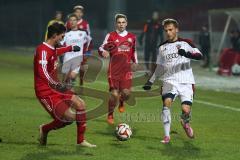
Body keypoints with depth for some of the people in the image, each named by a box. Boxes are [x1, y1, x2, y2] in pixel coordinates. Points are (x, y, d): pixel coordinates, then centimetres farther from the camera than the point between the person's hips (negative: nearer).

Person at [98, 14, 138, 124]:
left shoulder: (132, 37, 11)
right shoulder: (111, 36, -1)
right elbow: (101, 48, -5)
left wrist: (135, 62, 18)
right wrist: (103, 52, -26)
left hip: (126, 69, 3)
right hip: (114, 69, -3)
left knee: (126, 93, -8)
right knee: (114, 94, -9)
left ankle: (121, 103, 31)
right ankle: (110, 115, 15)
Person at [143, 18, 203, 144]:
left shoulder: (186, 43, 4)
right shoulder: (162, 47, 16)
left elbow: (199, 55, -11)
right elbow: (160, 67, 25)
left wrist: (186, 53, -29)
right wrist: (150, 81, 16)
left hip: (186, 81, -2)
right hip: (169, 81, 2)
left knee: (186, 110, -14)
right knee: (166, 102, -25)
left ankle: (185, 123, 25)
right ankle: (167, 136, -19)